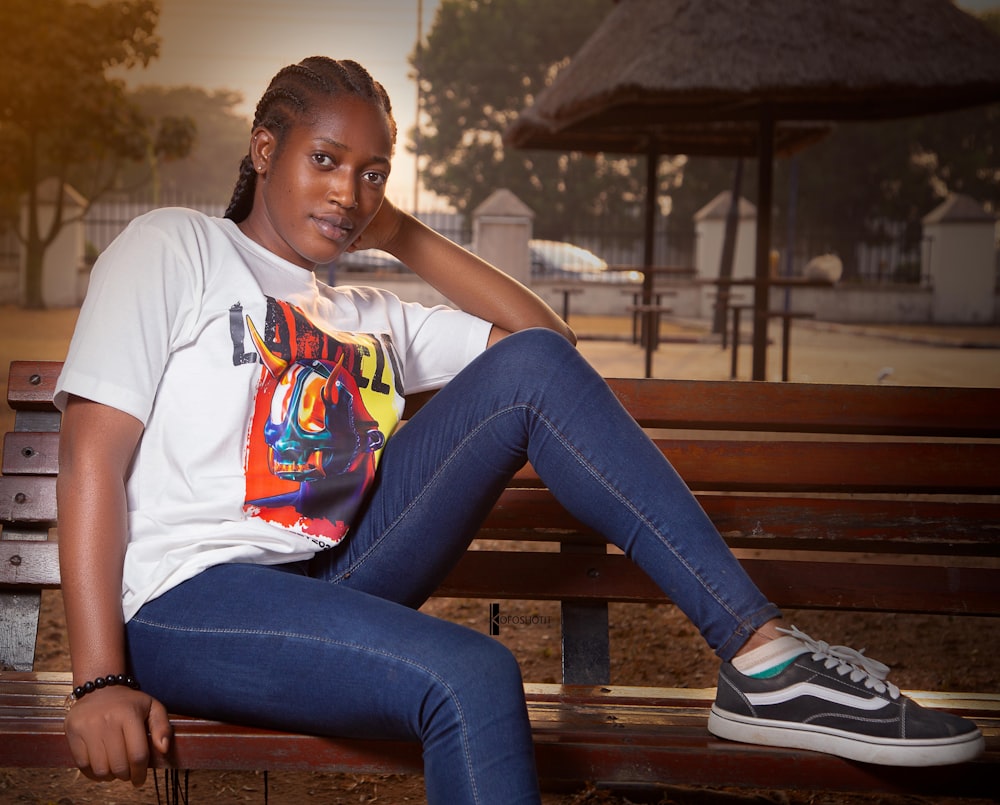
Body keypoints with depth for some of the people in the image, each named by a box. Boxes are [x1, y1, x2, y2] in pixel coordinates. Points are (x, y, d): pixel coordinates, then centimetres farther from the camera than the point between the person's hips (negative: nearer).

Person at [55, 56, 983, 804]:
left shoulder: (367, 320, 22)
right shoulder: (172, 247, 5)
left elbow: (543, 332, 22)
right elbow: (92, 460, -5)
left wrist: (402, 236, 16)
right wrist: (100, 682, -16)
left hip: (334, 583, 6)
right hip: (186, 605, -5)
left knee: (533, 369, -11)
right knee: (471, 678, -35)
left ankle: (760, 656, -17)